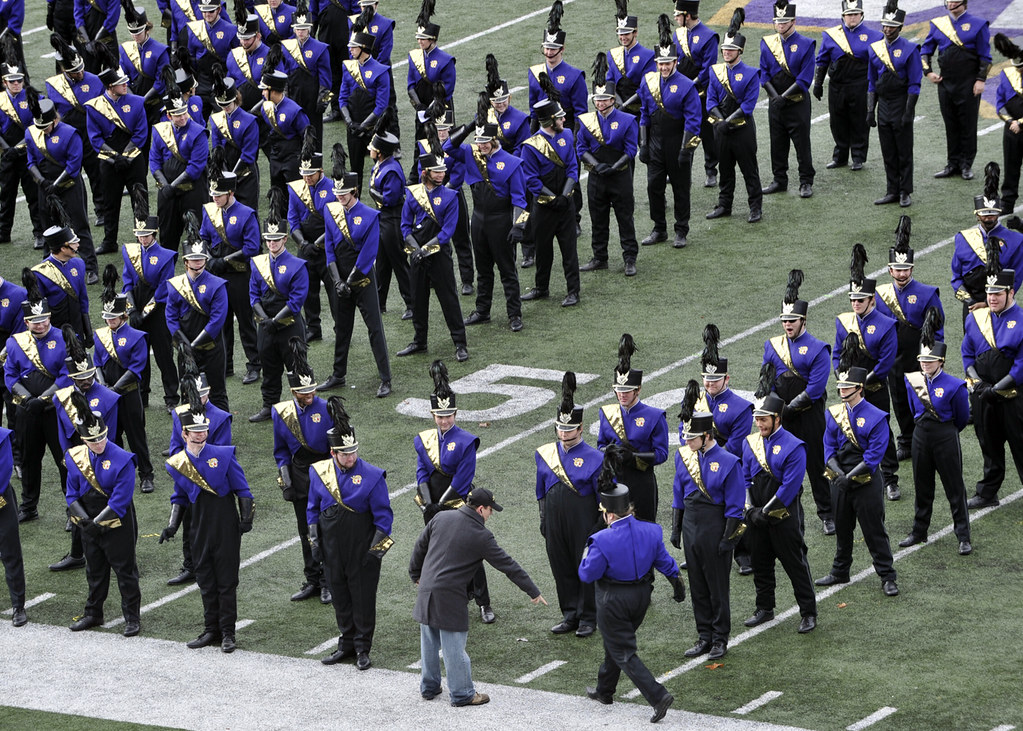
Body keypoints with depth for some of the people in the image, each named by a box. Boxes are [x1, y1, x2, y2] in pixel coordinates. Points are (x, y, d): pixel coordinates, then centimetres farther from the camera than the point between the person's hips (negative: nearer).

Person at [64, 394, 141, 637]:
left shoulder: (122, 460, -18)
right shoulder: (76, 458, -2)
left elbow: (120, 501, -19)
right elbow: (72, 496, 2)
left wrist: (97, 522, -19)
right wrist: (84, 520, -13)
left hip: (118, 527, -5)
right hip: (90, 525, 5)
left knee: (125, 571, 4)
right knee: (94, 571, 18)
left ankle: (132, 618, 13)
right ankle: (93, 614, 32)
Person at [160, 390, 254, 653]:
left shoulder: (223, 455, -7)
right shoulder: (177, 464, 1)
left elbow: (242, 490, -3)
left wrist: (246, 518, -12)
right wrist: (172, 525, 3)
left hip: (226, 527, -3)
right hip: (200, 528, 3)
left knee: (226, 580, 2)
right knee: (205, 581, 10)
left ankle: (227, 633, 9)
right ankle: (211, 630, 22)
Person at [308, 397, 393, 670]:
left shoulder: (371, 476, -12)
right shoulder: (319, 473, 0)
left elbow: (383, 514, -8)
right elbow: (313, 508, 12)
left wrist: (377, 547, -11)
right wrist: (314, 539, 7)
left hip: (362, 548, -4)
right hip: (332, 548, 4)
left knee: (363, 596, 3)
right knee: (340, 594, 13)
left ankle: (362, 648, 13)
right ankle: (346, 643, 26)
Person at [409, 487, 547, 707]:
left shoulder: (442, 518, 5)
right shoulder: (481, 536, -10)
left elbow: (420, 547, 14)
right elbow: (507, 565, -5)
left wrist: (416, 575, 30)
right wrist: (533, 592, 2)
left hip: (426, 590, 6)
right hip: (449, 597, -6)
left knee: (430, 643, 18)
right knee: (454, 646, 2)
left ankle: (429, 687, 30)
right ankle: (462, 694, 10)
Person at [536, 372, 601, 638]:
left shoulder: (593, 457, -9)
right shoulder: (545, 455, 4)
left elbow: (603, 497, -5)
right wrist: (543, 521, 12)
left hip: (584, 526, -4)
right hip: (555, 524, 4)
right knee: (562, 571, 11)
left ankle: (588, 618, 17)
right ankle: (570, 616, 24)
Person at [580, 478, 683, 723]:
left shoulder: (603, 541, -26)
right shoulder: (650, 532, -9)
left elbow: (587, 574, -17)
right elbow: (666, 563, 4)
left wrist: (587, 553, 3)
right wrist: (678, 586, 21)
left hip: (613, 602, -7)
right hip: (641, 596, 7)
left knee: (623, 653, 3)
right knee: (615, 646, 26)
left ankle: (658, 696, -10)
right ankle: (605, 691, 42)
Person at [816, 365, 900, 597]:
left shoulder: (876, 417, -12)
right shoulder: (834, 414, 5)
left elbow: (873, 457, -14)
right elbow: (829, 449, 4)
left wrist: (849, 477, -19)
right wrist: (838, 473, -14)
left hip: (866, 483, -5)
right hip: (840, 481, 5)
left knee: (874, 531, -1)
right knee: (842, 528, 16)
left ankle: (887, 577, 6)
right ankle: (840, 572, 31)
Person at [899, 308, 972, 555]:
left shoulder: (955, 386, -13)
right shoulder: (913, 381, -2)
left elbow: (962, 418, 0)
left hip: (946, 438, -4)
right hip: (921, 435, 4)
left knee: (955, 488, 1)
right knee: (922, 487, 14)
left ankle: (964, 537, 7)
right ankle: (919, 532, 26)